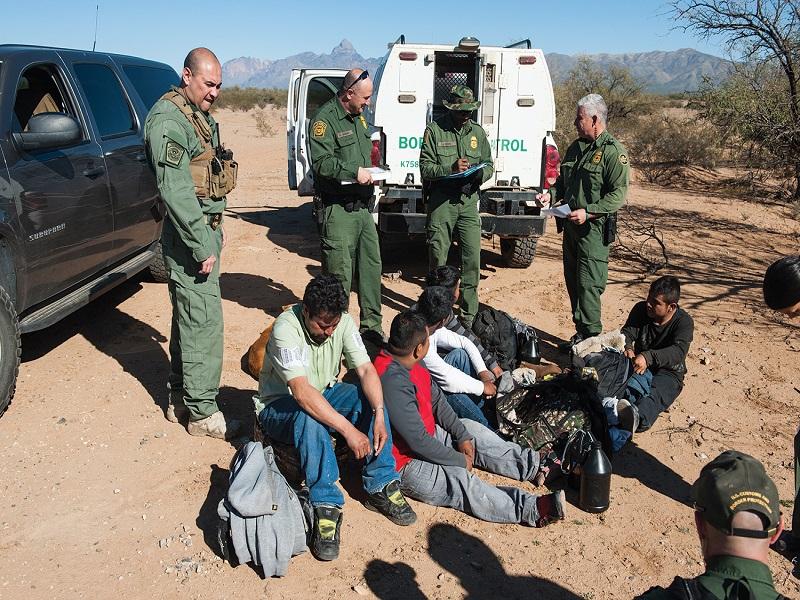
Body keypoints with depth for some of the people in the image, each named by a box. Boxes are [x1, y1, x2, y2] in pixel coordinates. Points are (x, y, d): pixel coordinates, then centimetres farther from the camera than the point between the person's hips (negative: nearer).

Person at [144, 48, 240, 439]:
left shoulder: (201, 116, 17)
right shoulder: (168, 119, -14)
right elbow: (175, 190, -22)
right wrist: (202, 245, -22)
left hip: (206, 230, 10)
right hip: (189, 235, -10)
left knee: (189, 318, 14)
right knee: (203, 320, -8)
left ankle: (180, 401, 24)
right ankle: (202, 413, 1)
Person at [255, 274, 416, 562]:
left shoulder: (343, 321, -13)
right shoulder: (286, 328, -30)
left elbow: (366, 369, -16)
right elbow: (301, 393, -39)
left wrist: (379, 415, -33)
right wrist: (349, 430, -42)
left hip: (324, 393, 6)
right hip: (279, 405, -5)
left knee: (371, 397, -21)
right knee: (311, 420, -39)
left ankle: (380, 487, -16)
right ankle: (326, 506, -30)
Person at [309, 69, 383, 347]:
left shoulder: (358, 118, 18)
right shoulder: (325, 119, -10)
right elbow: (321, 162, -20)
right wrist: (354, 172, -19)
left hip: (362, 207, 9)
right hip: (337, 211, -8)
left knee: (371, 266, 10)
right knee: (340, 274, -4)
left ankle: (371, 326, 21)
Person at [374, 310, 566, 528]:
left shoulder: (405, 361, -4)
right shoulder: (393, 383, -34)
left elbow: (436, 400, 7)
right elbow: (419, 441, -30)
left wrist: (462, 435, 1)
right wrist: (460, 460, -17)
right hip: (404, 464, -10)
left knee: (472, 429, 9)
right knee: (461, 480, -25)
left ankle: (535, 464, 14)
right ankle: (532, 510, -26)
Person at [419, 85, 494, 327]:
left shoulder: (477, 131, 13)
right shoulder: (434, 130, 1)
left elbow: (489, 165, 15)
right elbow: (425, 168, -4)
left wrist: (479, 173, -8)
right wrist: (451, 168, -20)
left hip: (469, 201, 3)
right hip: (441, 201, -3)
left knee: (472, 259, 0)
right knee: (438, 258, 4)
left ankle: (469, 314, 10)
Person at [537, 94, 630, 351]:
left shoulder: (613, 151, -11)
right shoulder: (575, 147, 14)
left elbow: (618, 194, -16)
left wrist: (588, 212, -24)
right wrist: (551, 194, 4)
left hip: (594, 228, -8)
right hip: (571, 225, 8)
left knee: (588, 284, -9)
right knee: (573, 281, 12)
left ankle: (591, 336, -2)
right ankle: (581, 331, 23)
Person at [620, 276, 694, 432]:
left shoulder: (684, 321, -12)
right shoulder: (641, 309, 2)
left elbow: (678, 351, -28)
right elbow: (627, 332, -4)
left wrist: (648, 357, -46)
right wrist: (627, 348, -31)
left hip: (668, 372, -3)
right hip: (640, 366, 4)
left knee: (651, 398, -37)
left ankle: (637, 418, -66)